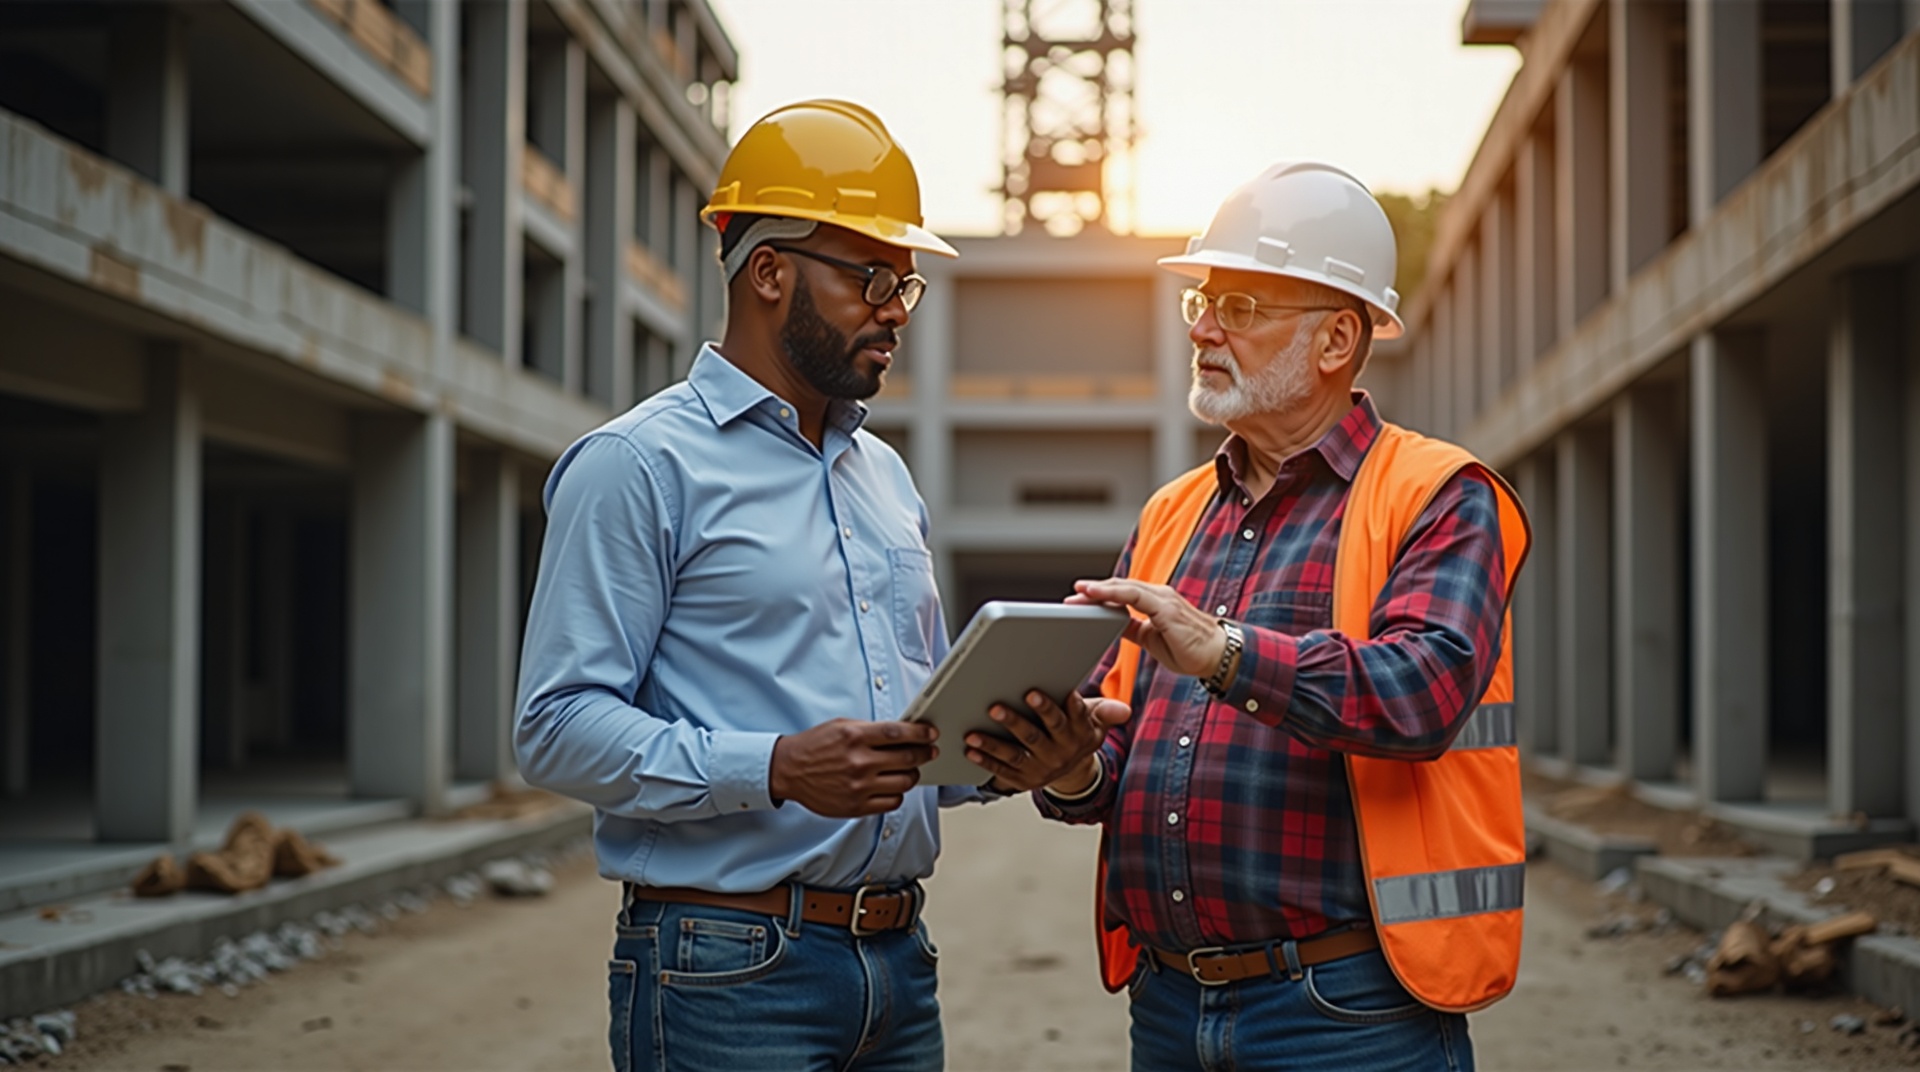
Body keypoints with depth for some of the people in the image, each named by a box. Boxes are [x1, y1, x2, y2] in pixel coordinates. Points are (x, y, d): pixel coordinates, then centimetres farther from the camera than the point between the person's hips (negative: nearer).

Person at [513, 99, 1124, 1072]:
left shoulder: (887, 479, 18)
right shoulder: (636, 467, -6)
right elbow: (558, 725, -14)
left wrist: (1006, 757, 0)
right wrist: (777, 769, -25)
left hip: (898, 960, 7)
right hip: (729, 974, -7)